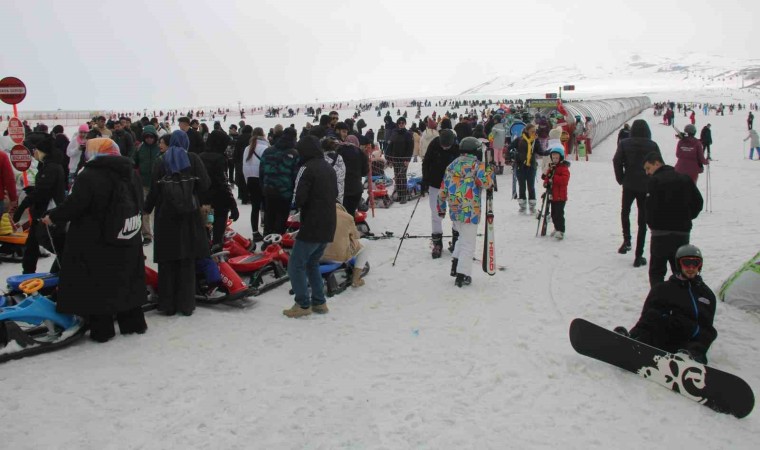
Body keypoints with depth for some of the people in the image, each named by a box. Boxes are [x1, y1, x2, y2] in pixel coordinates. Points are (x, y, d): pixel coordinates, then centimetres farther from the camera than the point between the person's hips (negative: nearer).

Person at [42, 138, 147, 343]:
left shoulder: (88, 176, -16)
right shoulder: (132, 174, 7)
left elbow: (73, 205, -18)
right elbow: (139, 205, 14)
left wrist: (52, 217, -2)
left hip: (94, 243, -6)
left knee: (96, 285, 4)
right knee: (125, 282, 16)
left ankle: (102, 329, 9)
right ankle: (133, 323, 24)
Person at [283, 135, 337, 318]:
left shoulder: (307, 168, -12)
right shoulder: (329, 168, 14)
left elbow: (298, 199, -17)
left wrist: (298, 203, 4)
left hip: (312, 227, -8)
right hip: (328, 227, 8)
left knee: (296, 265, 2)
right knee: (312, 263, 20)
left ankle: (303, 304, 1)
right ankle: (319, 302, 18)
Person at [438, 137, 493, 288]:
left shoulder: (452, 165, 14)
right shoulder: (476, 164, -5)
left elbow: (443, 189, 15)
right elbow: (485, 183, -17)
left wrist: (441, 207, 25)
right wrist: (489, 170, 1)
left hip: (454, 210, 6)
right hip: (470, 210, -6)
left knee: (462, 236, 26)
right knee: (468, 242, 2)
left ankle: (456, 264, 18)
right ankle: (462, 275, 2)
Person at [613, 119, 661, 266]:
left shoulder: (625, 143, -1)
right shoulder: (652, 145, 0)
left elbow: (617, 161, -9)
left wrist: (621, 179, 2)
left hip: (629, 185, 0)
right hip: (646, 186, 0)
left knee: (625, 212, 24)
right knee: (643, 220, 4)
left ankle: (627, 240, 2)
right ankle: (638, 256, 3)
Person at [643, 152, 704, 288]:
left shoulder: (655, 181, -11)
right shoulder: (685, 179, 9)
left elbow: (651, 206, -17)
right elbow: (698, 202, 10)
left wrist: (652, 224, -1)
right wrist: (686, 218, 14)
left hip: (661, 232, -6)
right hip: (683, 231, 6)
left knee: (656, 271, 3)